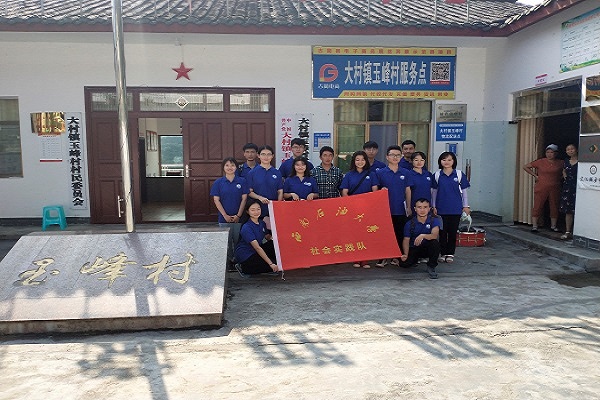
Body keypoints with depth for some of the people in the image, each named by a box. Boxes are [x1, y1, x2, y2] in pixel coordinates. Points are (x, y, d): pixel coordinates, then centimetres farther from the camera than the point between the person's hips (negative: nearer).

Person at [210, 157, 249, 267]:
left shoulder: (242, 181, 1)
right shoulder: (218, 182, 1)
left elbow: (244, 199, 0)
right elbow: (216, 200, -1)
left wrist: (238, 215, -7)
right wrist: (225, 215, -8)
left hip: (239, 217, 0)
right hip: (224, 217, 0)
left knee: (238, 240, 4)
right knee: (226, 241, 6)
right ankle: (229, 260, 19)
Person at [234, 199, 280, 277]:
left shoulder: (262, 223, 2)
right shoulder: (246, 228, -23)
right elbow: (257, 248, -27)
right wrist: (271, 264, -30)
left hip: (256, 252, 8)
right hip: (245, 255, -8)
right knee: (273, 267, -17)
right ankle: (243, 268, -5)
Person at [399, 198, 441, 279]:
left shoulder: (434, 220, -9)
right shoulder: (409, 224, -6)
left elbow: (435, 235, -25)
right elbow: (406, 240, -7)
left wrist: (423, 236, -45)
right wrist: (405, 254, -24)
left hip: (428, 248, -2)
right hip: (414, 249, 2)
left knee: (435, 243, -35)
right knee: (404, 263, -23)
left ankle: (431, 267, -11)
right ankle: (415, 260, 18)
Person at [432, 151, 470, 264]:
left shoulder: (459, 174, -1)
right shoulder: (437, 175, 2)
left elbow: (464, 191, 4)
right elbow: (434, 191, 7)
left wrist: (466, 206, 4)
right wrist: (434, 206, 5)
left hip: (455, 209, -1)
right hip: (441, 209, 1)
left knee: (453, 232, 6)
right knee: (442, 232, 6)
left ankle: (450, 254, 16)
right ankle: (443, 254, 16)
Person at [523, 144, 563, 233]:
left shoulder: (560, 163, 5)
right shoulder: (540, 162, -2)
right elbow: (525, 167, 2)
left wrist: (560, 178, 4)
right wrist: (535, 175, -1)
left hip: (554, 189, 3)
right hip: (541, 188, -3)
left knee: (554, 207, 8)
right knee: (537, 207, -4)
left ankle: (553, 226, 22)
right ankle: (534, 226, 1)